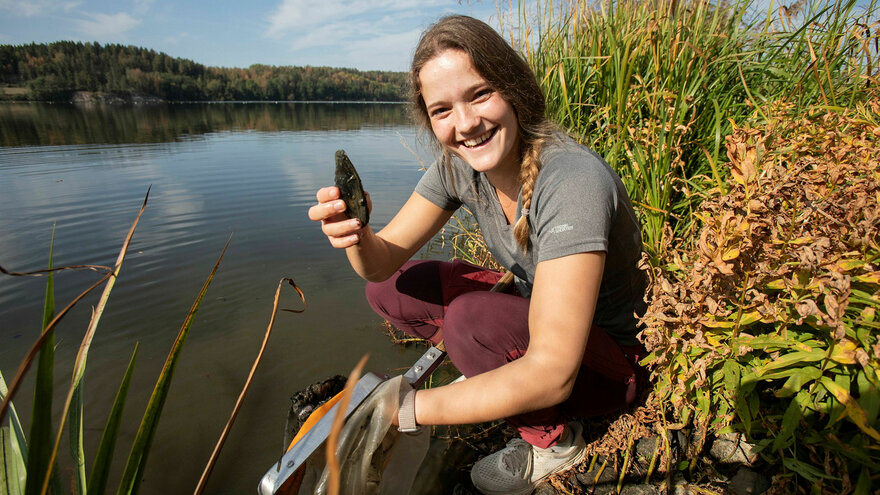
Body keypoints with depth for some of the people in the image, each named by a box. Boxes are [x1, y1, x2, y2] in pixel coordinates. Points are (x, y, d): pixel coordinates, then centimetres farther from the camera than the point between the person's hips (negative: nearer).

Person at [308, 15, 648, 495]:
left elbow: (552, 377, -37)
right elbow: (383, 262, -11)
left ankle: (553, 440, -4)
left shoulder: (572, 180, -33)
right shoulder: (458, 165, -11)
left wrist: (403, 408, -35)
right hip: (531, 311, 6)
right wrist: (356, 236, -34)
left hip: (611, 353, -5)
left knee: (471, 318, -33)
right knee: (388, 289, -6)